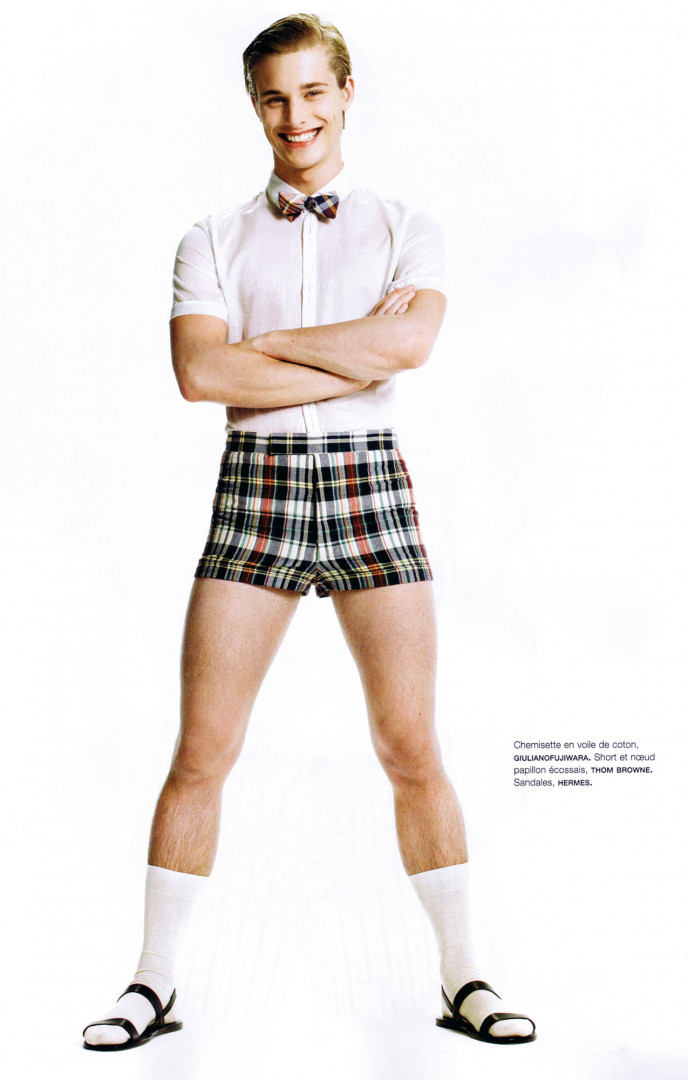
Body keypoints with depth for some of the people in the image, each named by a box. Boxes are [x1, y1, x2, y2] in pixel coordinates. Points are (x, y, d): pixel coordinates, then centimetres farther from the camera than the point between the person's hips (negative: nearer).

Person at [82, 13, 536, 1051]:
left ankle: (463, 977, 14)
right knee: (202, 750, -1)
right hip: (254, 484, 1)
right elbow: (197, 371, -8)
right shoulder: (215, 239, 10)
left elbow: (409, 342, -12)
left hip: (370, 482, 0)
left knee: (411, 745, 0)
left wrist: (265, 343, -7)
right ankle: (155, 982, 13)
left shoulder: (406, 228, 9)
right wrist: (355, 359, -10)